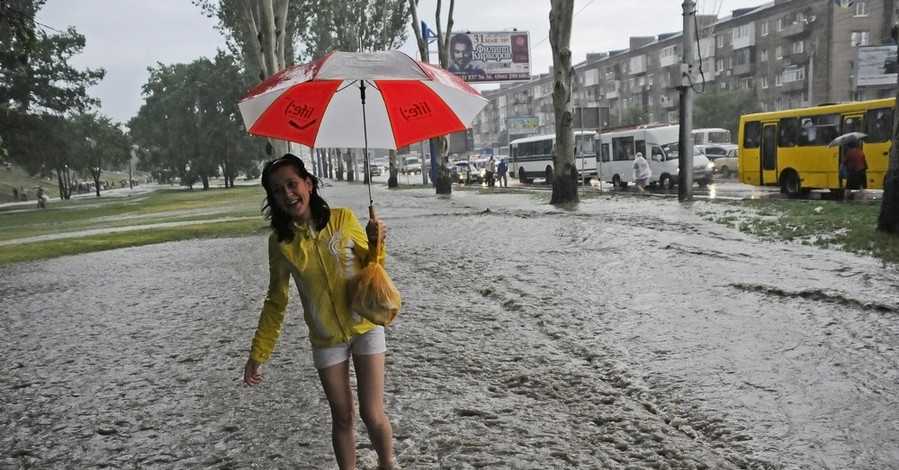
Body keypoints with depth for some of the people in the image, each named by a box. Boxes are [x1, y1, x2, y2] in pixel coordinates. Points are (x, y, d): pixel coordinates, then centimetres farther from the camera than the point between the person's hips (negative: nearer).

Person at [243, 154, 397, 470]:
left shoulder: (343, 219, -12)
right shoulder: (280, 241, -9)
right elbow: (276, 301, 1)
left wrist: (375, 242, -21)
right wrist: (258, 354, 1)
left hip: (365, 328, -1)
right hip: (326, 340, 1)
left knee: (372, 414, 2)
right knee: (342, 418, 10)